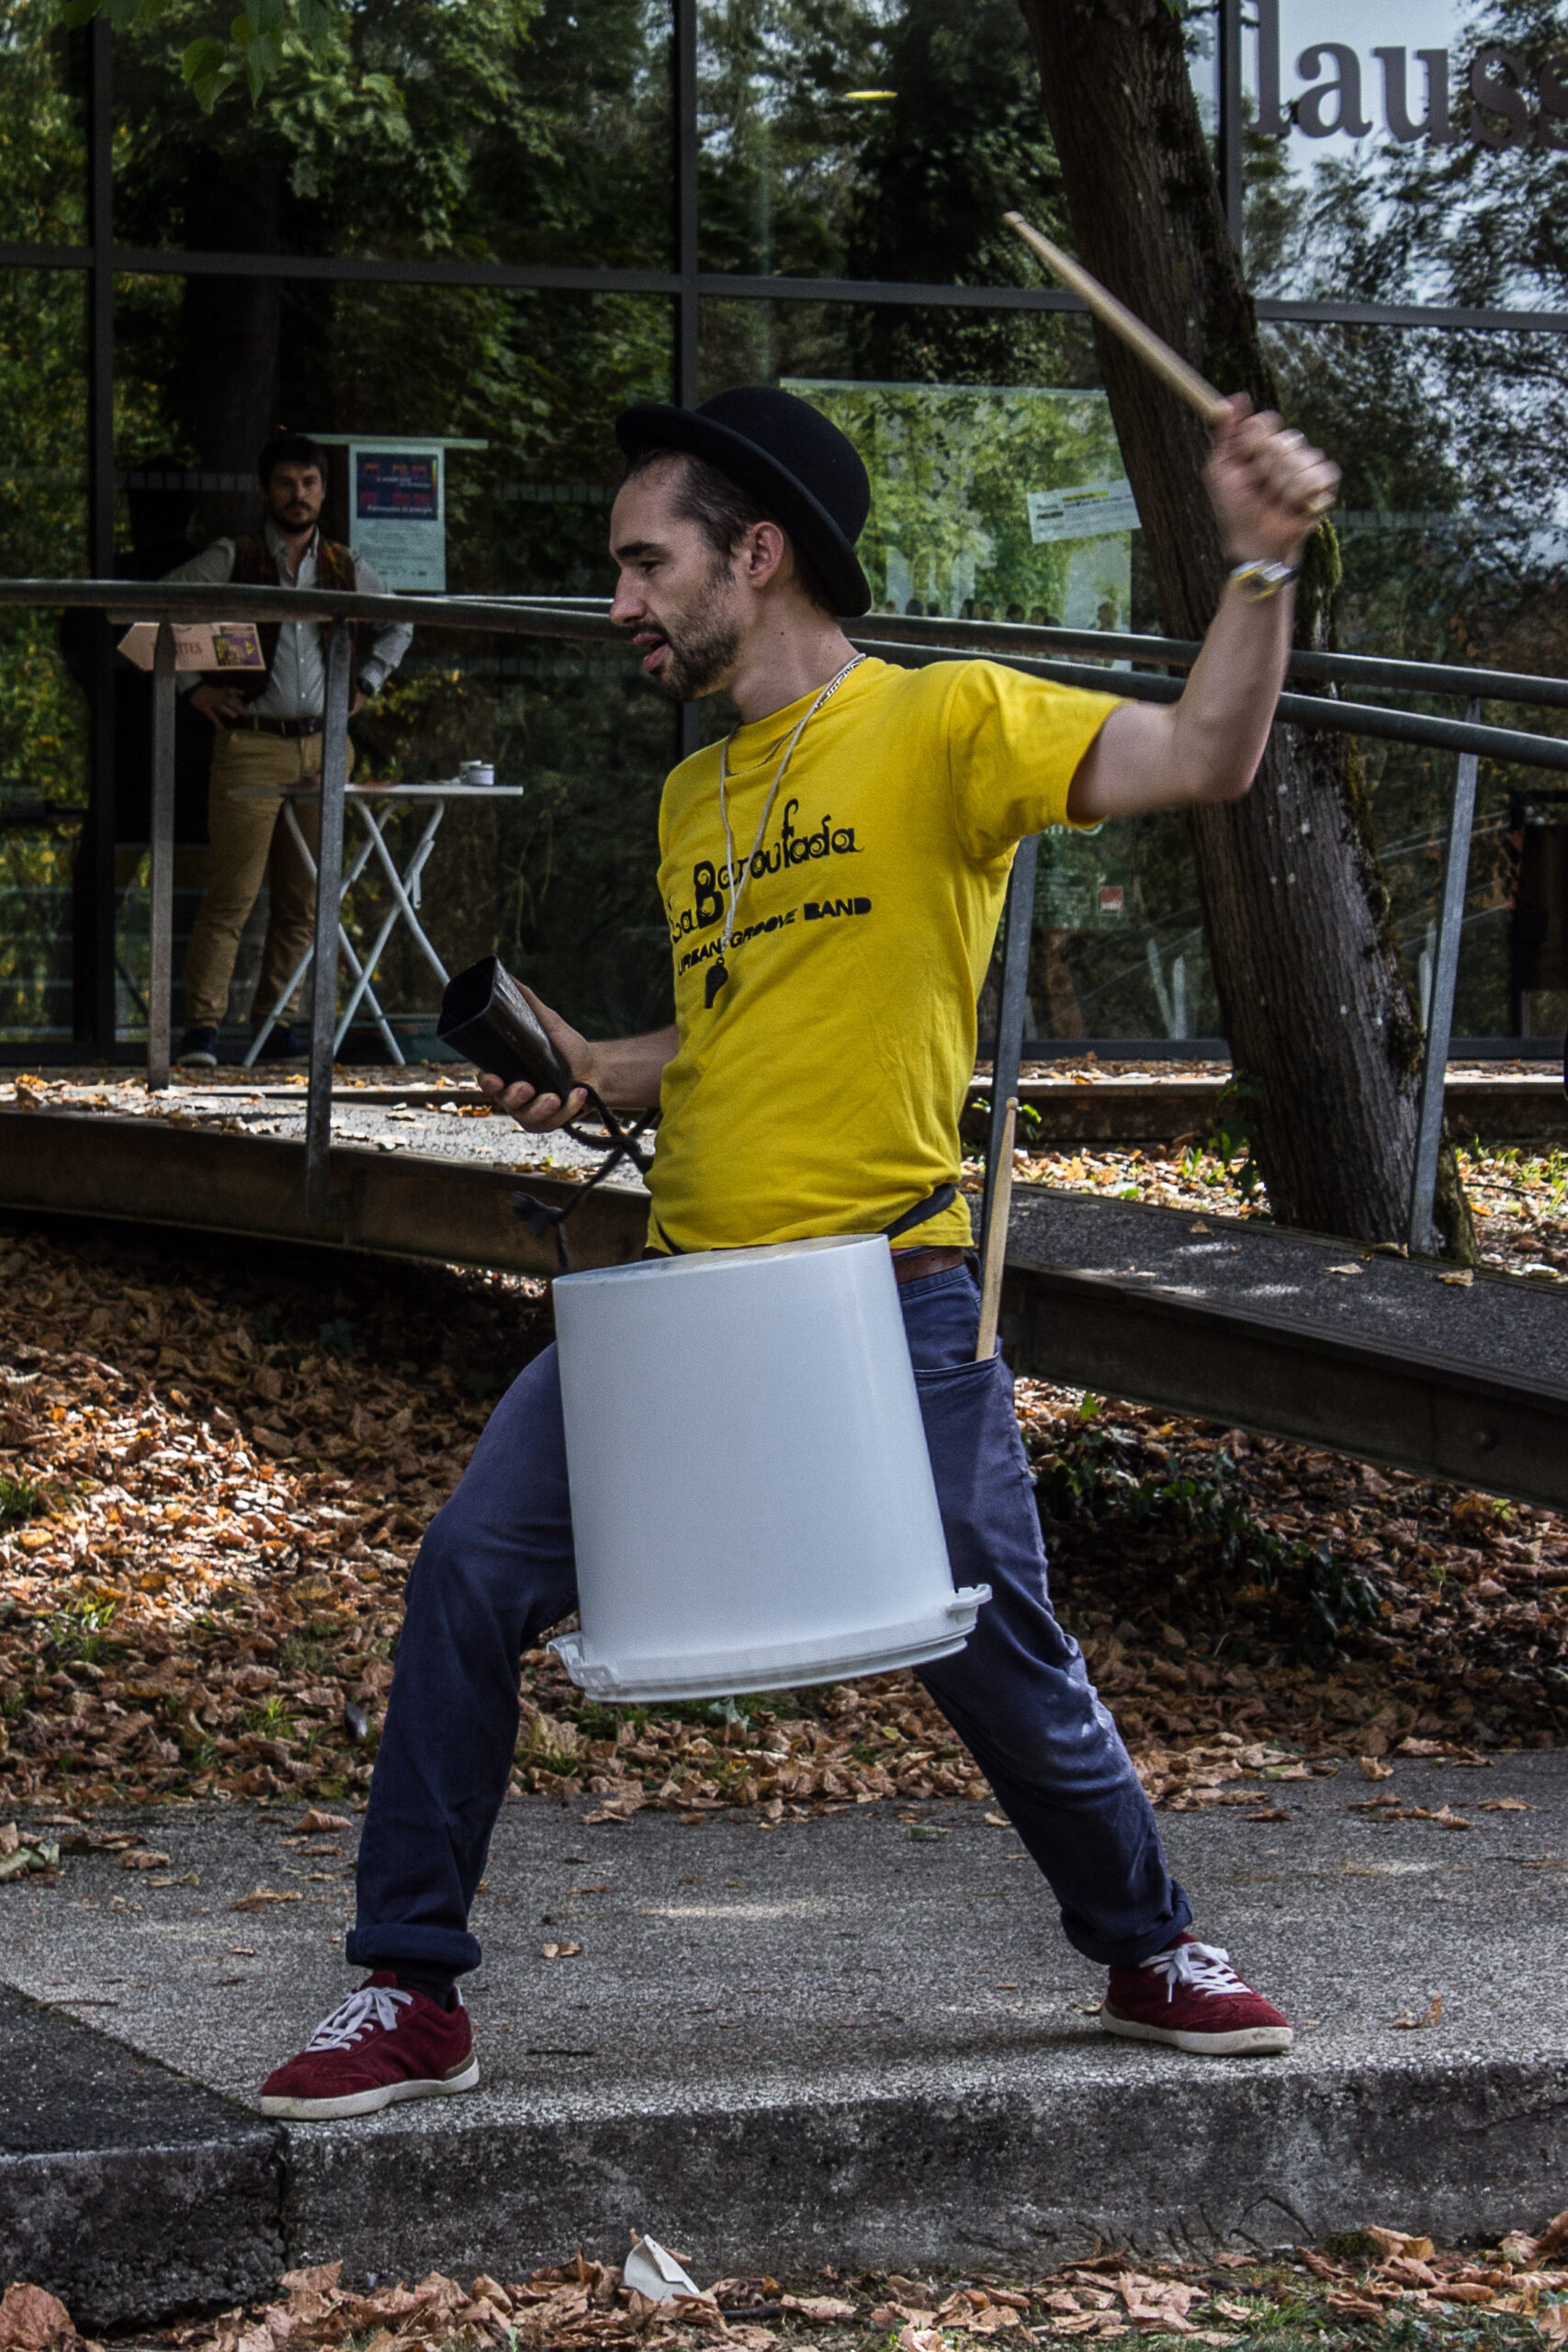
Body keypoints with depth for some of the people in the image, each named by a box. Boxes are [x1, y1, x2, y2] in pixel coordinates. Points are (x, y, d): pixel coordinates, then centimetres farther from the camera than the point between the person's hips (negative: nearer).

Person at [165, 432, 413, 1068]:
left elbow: (397, 627, 30)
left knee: (303, 897, 5)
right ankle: (202, 1027, -7)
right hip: (250, 747, -4)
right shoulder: (231, 560, 2)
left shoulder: (348, 570, 13)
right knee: (232, 894, -9)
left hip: (322, 747, 4)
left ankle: (276, 1023, 13)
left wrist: (364, 684, 18)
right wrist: (192, 687, -2)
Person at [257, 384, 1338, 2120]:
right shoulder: (691, 798, 15)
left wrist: (1262, 564, -32)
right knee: (467, 1576, -6)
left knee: (1000, 1665, 1)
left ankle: (1150, 1952, 28)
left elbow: (1200, 758, -18)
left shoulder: (944, 724, -6)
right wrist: (602, 1074, 8)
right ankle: (408, 1994, 4)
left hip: (891, 1301, -6)